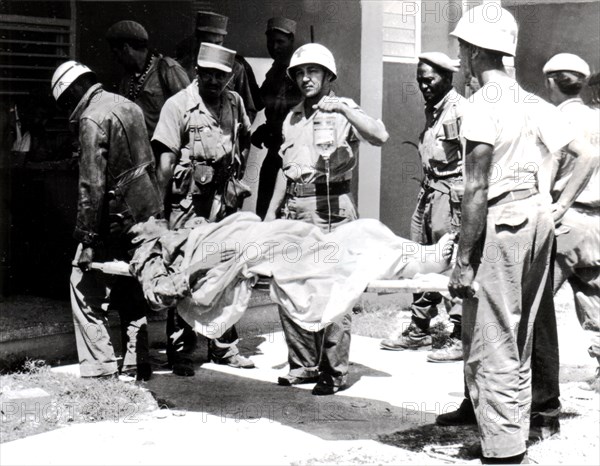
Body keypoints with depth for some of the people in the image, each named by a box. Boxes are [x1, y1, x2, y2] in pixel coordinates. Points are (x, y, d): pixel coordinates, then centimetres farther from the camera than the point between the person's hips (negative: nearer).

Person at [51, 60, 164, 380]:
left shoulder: (91, 119, -14)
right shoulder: (129, 106, 12)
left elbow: (92, 186, -19)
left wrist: (87, 238, -17)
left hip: (116, 218, -8)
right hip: (147, 211, 9)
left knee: (86, 288, 0)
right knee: (132, 291, 17)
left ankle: (100, 370, -2)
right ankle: (137, 365, 23)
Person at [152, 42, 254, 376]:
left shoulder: (234, 103, 10)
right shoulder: (178, 105, -5)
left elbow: (245, 141, 27)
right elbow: (166, 161, -8)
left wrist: (237, 175, 14)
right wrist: (160, 206, -11)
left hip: (224, 198, 5)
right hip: (189, 201, -5)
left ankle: (224, 347, 18)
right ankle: (180, 351, 5)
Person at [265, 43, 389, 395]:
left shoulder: (343, 111, 0)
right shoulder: (293, 117, 19)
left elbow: (380, 137, -17)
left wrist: (343, 109, -23)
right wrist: (273, 210, 20)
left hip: (330, 207, -7)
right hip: (294, 207, 7)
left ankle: (335, 371, 2)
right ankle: (304, 364, 19)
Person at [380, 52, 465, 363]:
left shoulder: (460, 110, -11)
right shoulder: (431, 110, 16)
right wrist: (427, 189, 17)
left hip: (452, 191, -9)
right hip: (430, 189, 9)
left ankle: (461, 337, 2)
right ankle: (419, 330, 23)